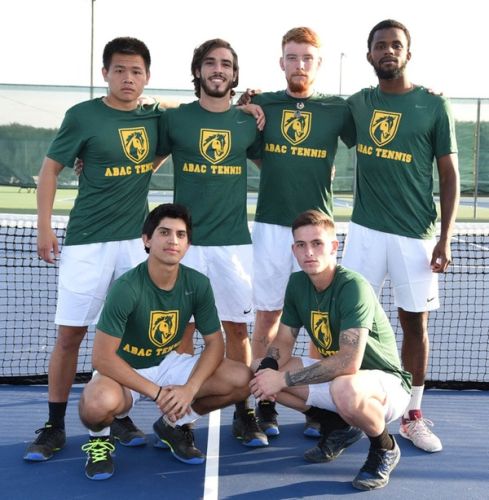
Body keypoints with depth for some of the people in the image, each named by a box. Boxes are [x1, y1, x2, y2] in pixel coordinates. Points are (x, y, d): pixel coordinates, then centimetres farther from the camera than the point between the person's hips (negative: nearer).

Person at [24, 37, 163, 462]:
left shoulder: (154, 119, 6)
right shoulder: (83, 115, -5)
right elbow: (50, 169, 1)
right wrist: (45, 226, -6)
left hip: (136, 239, 3)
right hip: (87, 241, -3)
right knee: (70, 333, 0)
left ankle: (120, 416, 23)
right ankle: (54, 426, 12)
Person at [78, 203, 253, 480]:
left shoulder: (198, 284, -11)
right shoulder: (127, 288, -25)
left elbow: (215, 343, -6)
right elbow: (103, 357, -25)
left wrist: (190, 388, -23)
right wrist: (157, 392, -26)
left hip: (167, 363, 5)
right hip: (124, 371, -5)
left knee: (242, 379, -16)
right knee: (100, 403, -41)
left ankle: (174, 425, 10)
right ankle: (100, 438, 0)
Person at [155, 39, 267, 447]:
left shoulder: (248, 121, 7)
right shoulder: (174, 118, 3)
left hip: (234, 241, 1)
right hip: (186, 239, -1)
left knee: (237, 327, 4)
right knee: (182, 326, 3)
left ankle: (243, 412, 15)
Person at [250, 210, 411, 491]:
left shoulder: (354, 287, -26)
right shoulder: (297, 283, -3)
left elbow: (349, 362, -35)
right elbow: (284, 341, 4)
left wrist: (283, 379, -30)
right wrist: (268, 368, -20)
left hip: (387, 384, -7)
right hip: (333, 373, 7)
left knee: (345, 388, -42)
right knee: (257, 370, -6)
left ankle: (384, 447, -6)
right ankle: (338, 426, 9)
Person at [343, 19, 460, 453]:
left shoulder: (434, 106, -1)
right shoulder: (358, 104, 8)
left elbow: (450, 176, 0)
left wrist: (445, 238, -7)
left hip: (416, 234, -2)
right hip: (365, 230, 2)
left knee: (415, 323, 6)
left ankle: (412, 416, 19)